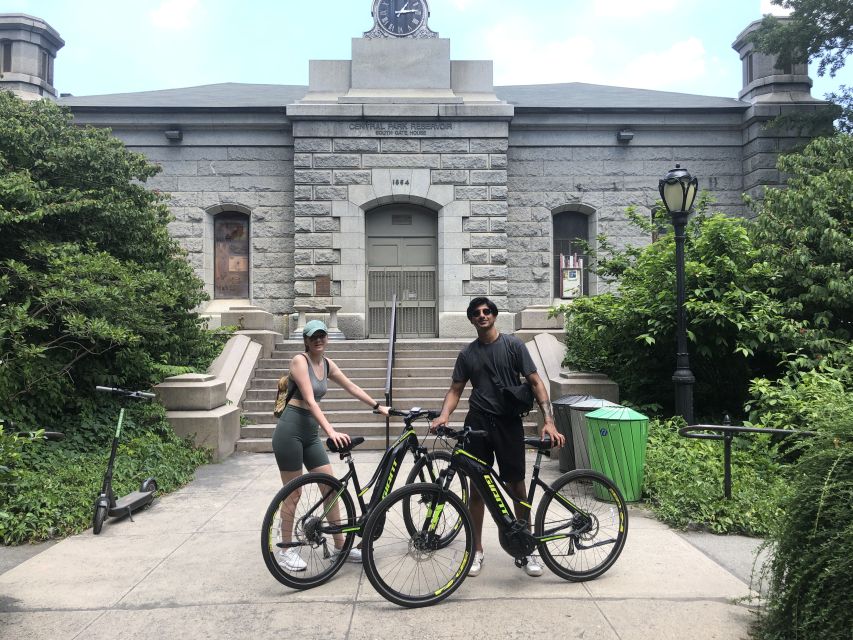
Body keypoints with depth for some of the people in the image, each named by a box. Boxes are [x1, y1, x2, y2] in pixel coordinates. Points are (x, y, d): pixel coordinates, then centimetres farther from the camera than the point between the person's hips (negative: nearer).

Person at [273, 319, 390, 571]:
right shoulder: (300, 360, -13)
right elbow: (310, 401, -22)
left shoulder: (327, 364, 9)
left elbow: (351, 387, 19)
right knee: (293, 494, 2)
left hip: (311, 434, 7)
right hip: (290, 431, -7)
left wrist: (378, 406, 19)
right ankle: (286, 551, 17)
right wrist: (331, 431, -30)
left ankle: (340, 546, 17)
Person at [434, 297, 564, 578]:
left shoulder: (513, 345, 0)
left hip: (509, 423, -2)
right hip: (477, 423, 2)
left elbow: (535, 382, -4)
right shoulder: (467, 354, 9)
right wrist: (444, 416, -13)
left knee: (516, 485, 3)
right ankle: (477, 550, 19)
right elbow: (456, 389, 8)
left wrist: (548, 420, -15)